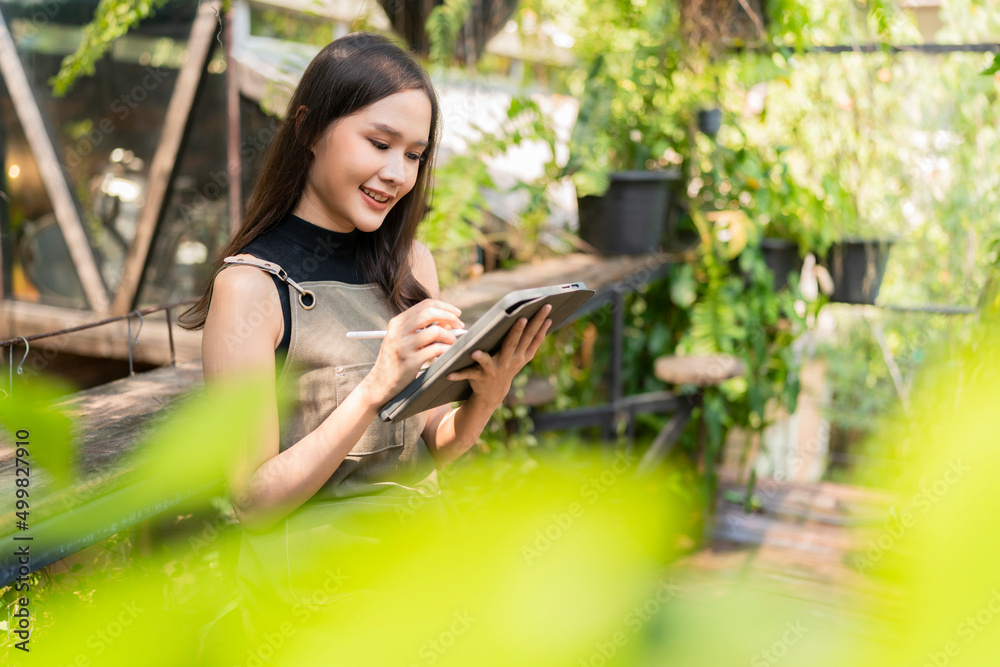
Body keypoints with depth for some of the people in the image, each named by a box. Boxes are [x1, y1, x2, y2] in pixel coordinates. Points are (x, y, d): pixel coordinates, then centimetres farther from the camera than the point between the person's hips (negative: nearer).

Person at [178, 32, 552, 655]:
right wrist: (376, 387, -22)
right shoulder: (252, 284, -10)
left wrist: (486, 399, -11)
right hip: (311, 574, -5)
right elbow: (255, 499, -12)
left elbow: (432, 450, 9)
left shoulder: (411, 263, 6)